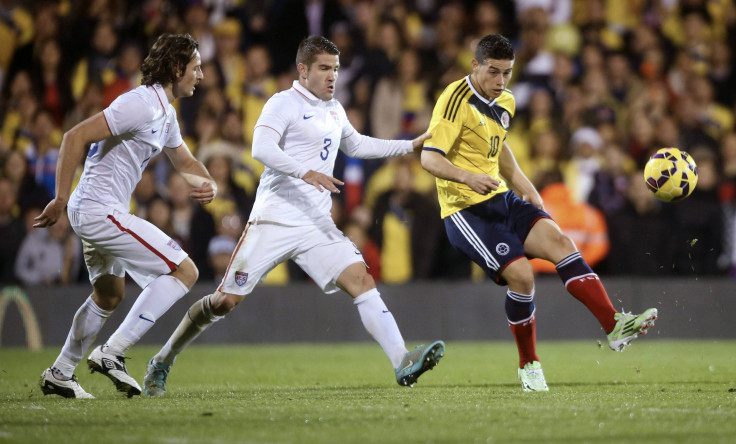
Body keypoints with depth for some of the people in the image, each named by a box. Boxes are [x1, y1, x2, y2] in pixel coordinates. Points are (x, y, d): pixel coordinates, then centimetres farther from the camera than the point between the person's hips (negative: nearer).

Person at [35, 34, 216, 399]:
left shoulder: (165, 113, 13)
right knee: (184, 271, -10)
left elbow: (185, 163, 26)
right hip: (100, 211, -11)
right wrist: (61, 199, -24)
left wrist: (208, 185, 3)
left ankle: (59, 374, 36)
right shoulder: (141, 104, -18)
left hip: (103, 213, 11)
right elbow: (76, 137, -23)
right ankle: (112, 353, -13)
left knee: (109, 295, 27)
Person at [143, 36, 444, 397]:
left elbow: (355, 146, 37)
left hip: (316, 225, 6)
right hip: (274, 221, -6)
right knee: (226, 301, -5)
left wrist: (411, 145, 33)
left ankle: (402, 363, -20)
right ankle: (163, 361, 12)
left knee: (362, 281, -13)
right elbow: (262, 148, -23)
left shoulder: (334, 110, 18)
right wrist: (306, 172, -35)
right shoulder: (284, 104, -6)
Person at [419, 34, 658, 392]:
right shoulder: (456, 101, -14)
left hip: (502, 200, 7)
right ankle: (528, 366, -1)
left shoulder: (504, 102, 12)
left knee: (556, 239, -17)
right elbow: (429, 158, -21)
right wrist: (468, 177, -37)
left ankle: (614, 326, -24)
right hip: (466, 210, -7)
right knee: (521, 274, -20)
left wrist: (522, 185, 24)